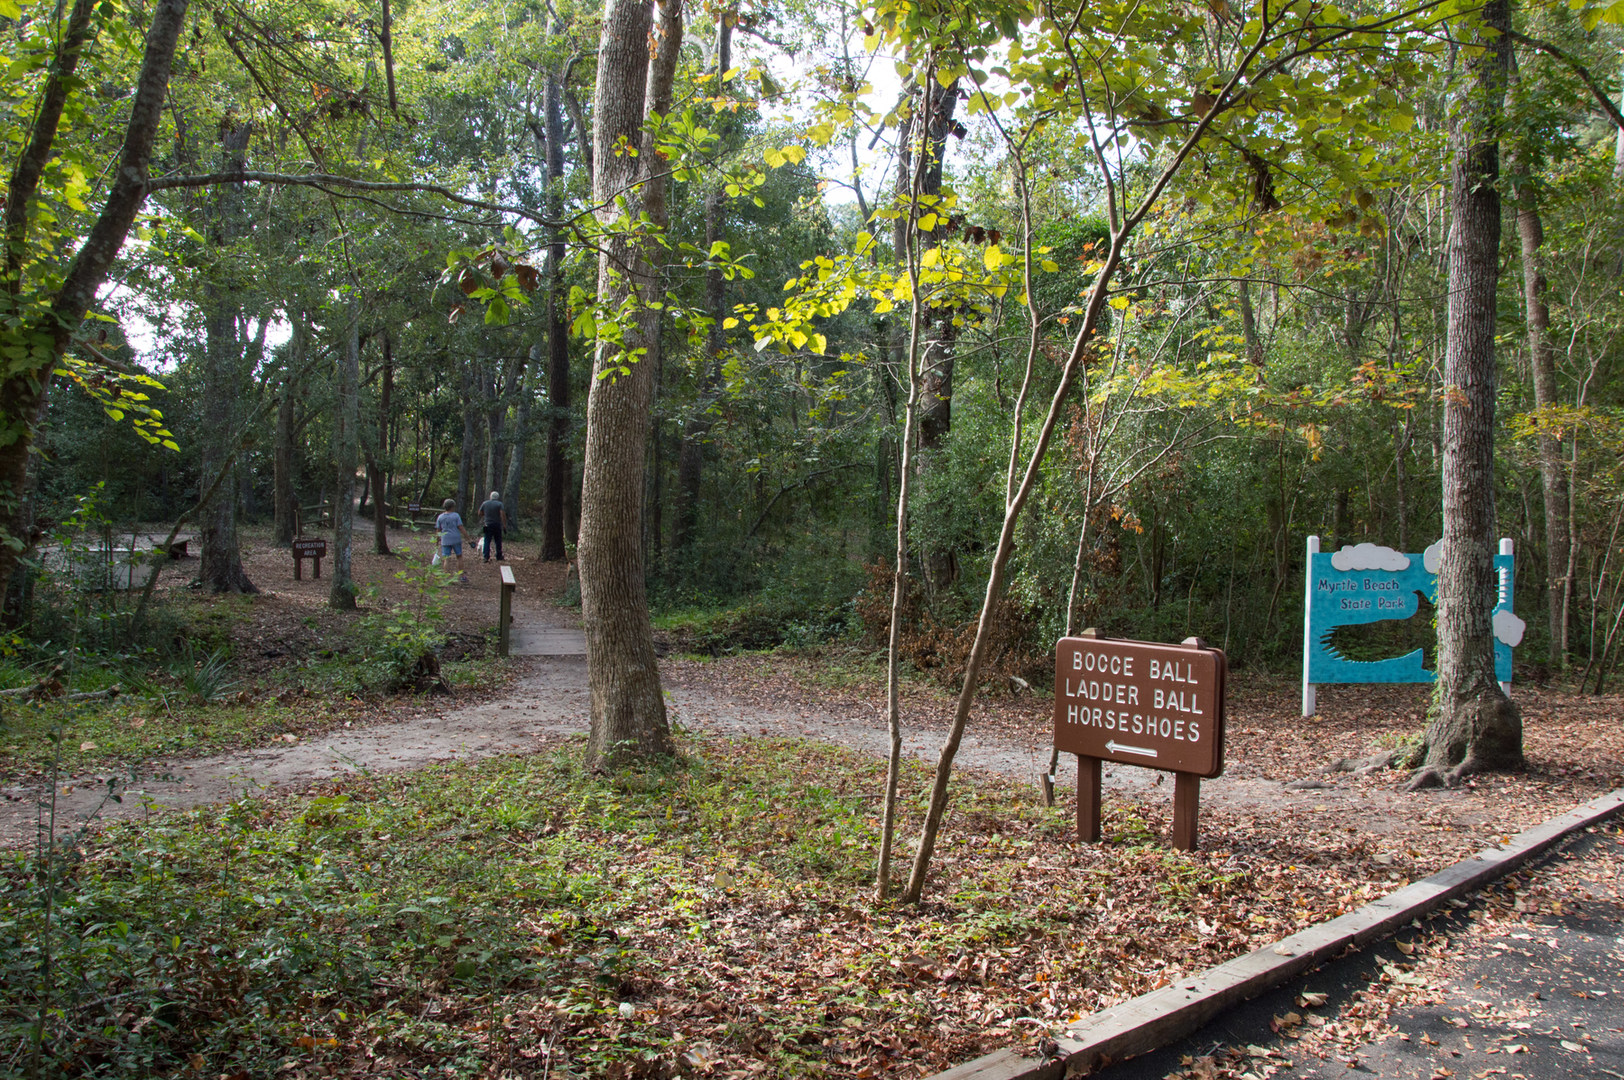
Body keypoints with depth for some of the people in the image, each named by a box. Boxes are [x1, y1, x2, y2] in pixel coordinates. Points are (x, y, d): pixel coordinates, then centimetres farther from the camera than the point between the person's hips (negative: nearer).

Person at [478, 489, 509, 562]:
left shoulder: (484, 503, 3)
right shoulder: (499, 504, -6)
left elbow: (480, 514, 8)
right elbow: (503, 514, -18)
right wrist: (504, 524, -15)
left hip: (488, 525, 1)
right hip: (497, 525, -1)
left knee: (487, 541, 4)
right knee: (498, 542, 8)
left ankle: (486, 557, -5)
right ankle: (499, 557, 13)